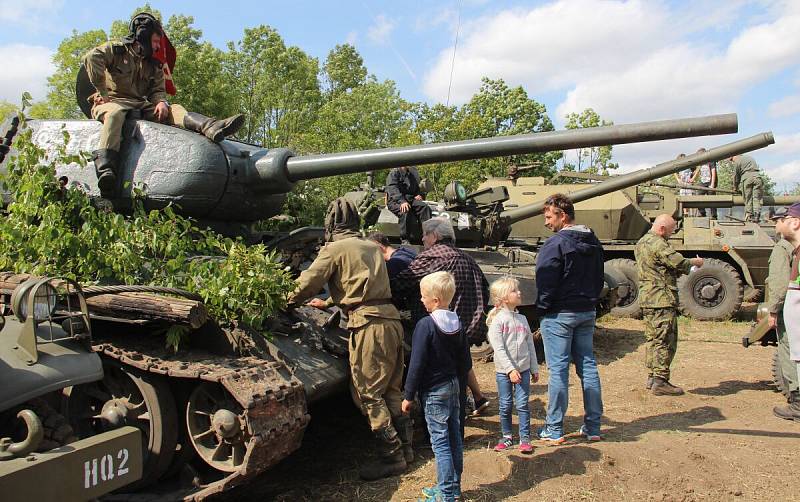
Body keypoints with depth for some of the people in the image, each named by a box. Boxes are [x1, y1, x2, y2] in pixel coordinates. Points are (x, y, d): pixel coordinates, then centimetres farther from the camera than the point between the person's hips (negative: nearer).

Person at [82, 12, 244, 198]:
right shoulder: (116, 49, 5)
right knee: (115, 114, -40)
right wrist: (103, 92, -18)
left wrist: (161, 102, -10)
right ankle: (105, 169, -57)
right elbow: (91, 57, -12)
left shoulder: (154, 66, 23)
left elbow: (158, 90, 15)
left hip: (142, 106, 5)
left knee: (175, 109, -16)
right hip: (113, 101, -5)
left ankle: (212, 128, -45)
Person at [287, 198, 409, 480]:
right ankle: (405, 446, 24)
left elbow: (307, 284, -3)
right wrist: (331, 303, 37)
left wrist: (286, 302, 16)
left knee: (369, 394, 0)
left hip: (369, 324, -8)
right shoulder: (371, 247, 21)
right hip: (392, 318, 8)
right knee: (391, 389, 17)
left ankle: (392, 458, 3)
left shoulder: (334, 249, -1)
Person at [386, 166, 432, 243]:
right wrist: (402, 201, -34)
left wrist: (418, 195, 7)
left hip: (410, 199, 6)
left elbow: (417, 187, 31)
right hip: (395, 201, -6)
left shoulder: (413, 172, 19)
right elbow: (393, 189, -18)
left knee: (425, 207, -21)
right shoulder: (394, 173, -3)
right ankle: (405, 240, -34)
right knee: (404, 211, -36)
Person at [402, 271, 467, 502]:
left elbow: (417, 364, -18)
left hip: (434, 391, -8)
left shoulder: (425, 325, -18)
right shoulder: (456, 323, 4)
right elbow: (464, 358, 12)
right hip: (453, 387, 8)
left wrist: (409, 396, -11)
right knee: (454, 438, 14)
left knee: (440, 442, -1)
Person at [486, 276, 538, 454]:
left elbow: (530, 345, 13)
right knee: (505, 406, 7)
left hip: (523, 369, 3)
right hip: (504, 371, -3)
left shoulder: (522, 319, 7)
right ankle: (507, 436, 22)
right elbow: (499, 348, -16)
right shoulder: (497, 320, -10)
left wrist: (534, 368, 13)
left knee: (523, 404, 2)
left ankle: (525, 438, 11)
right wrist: (510, 369, -20)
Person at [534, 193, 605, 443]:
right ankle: (592, 427, 18)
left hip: (559, 315, -7)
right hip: (587, 313, 8)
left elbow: (546, 284, -16)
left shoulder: (555, 244, -16)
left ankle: (554, 430, 6)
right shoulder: (593, 243, 11)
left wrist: (542, 310, -5)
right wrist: (590, 301, 19)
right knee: (588, 366, 11)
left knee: (558, 369, -2)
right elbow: (599, 279, 17)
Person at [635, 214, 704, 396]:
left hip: (646, 298, 10)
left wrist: (684, 268, 12)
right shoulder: (658, 244, -15)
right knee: (665, 340, -5)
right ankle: (660, 381, -3)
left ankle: (652, 377, 20)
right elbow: (679, 263, -19)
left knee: (653, 339, 15)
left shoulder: (641, 243, 17)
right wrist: (695, 262, 1)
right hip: (662, 299, -10)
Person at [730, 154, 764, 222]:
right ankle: (757, 215, -7)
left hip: (747, 178, -5)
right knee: (757, 198, 2)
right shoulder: (750, 157, 28)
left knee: (748, 198, 1)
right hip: (757, 177, 5)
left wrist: (735, 187, 23)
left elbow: (736, 175, 10)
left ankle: (749, 215, -3)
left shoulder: (737, 161, 8)